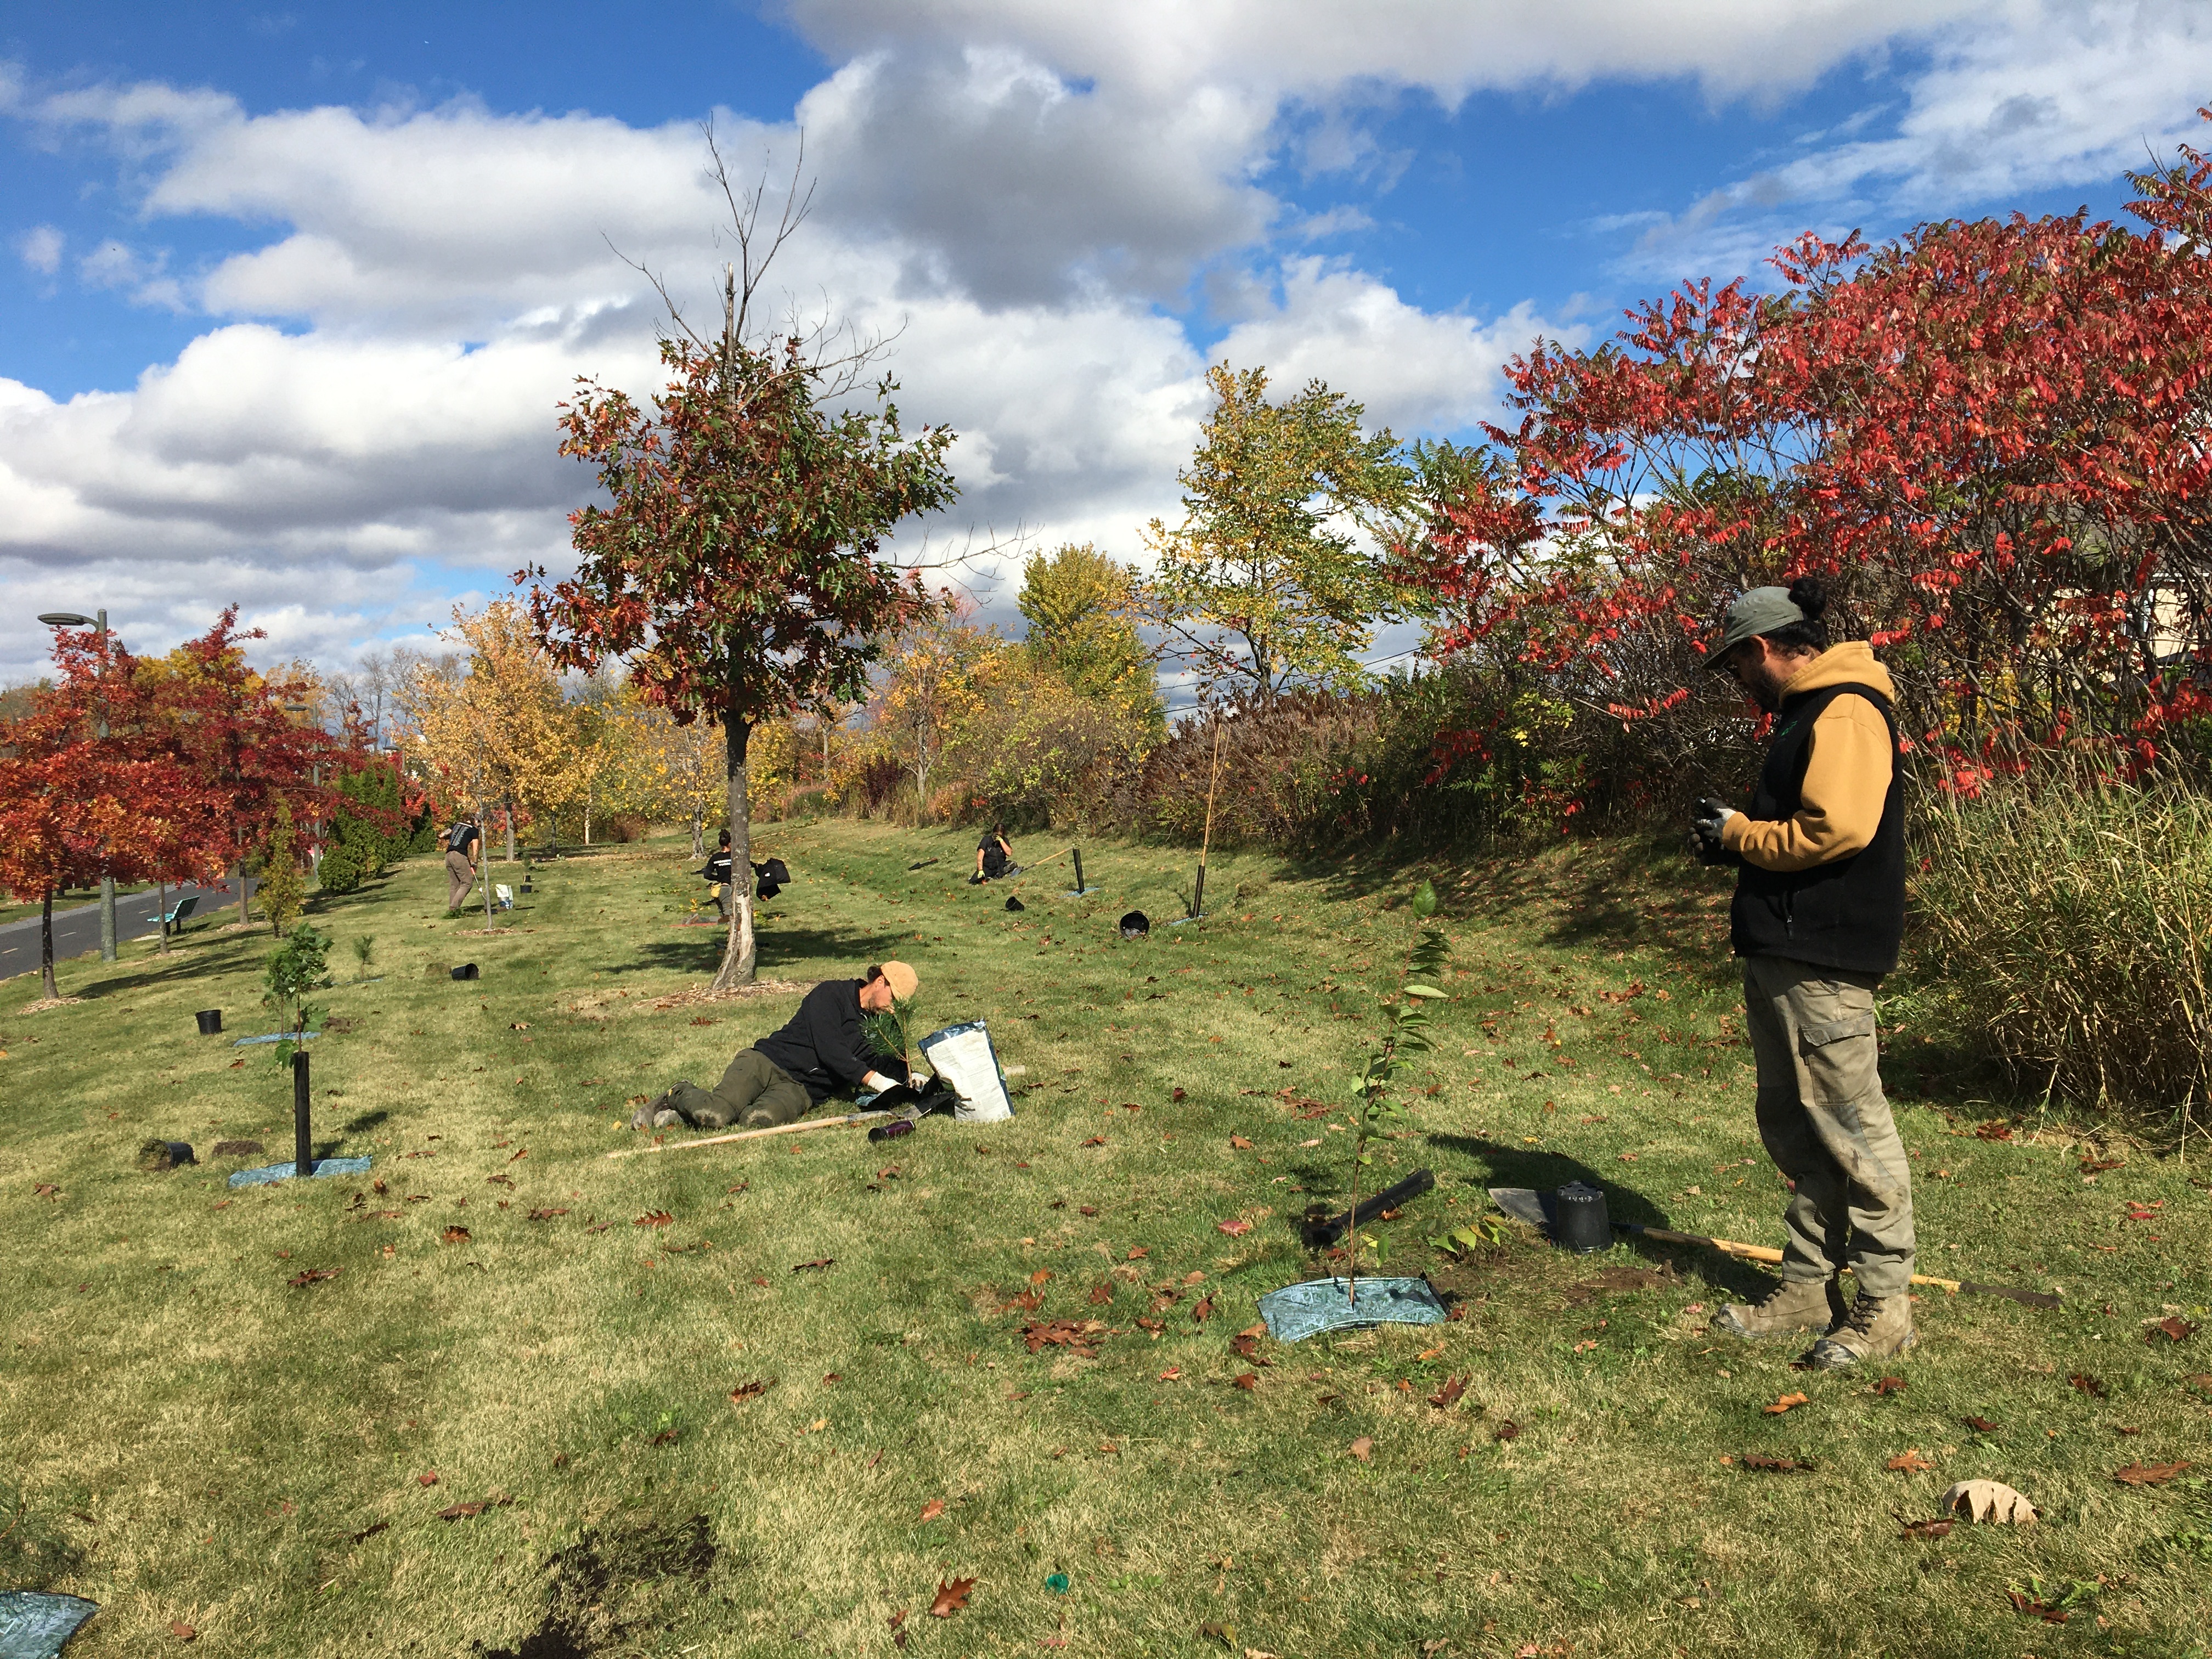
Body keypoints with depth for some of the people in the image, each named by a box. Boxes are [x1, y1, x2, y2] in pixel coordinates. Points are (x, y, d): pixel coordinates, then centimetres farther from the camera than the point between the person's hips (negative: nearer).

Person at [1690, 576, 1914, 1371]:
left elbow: (1839, 828, -25)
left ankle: (1885, 1307, 9)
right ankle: (1808, 1288, 25)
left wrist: (1741, 834, -11)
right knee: (1793, 1128, 15)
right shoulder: (1804, 713, 19)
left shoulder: (1846, 711, -13)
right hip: (1778, 952, 11)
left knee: (1851, 1130, -2)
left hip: (1821, 961, -11)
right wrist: (1737, 837, 8)